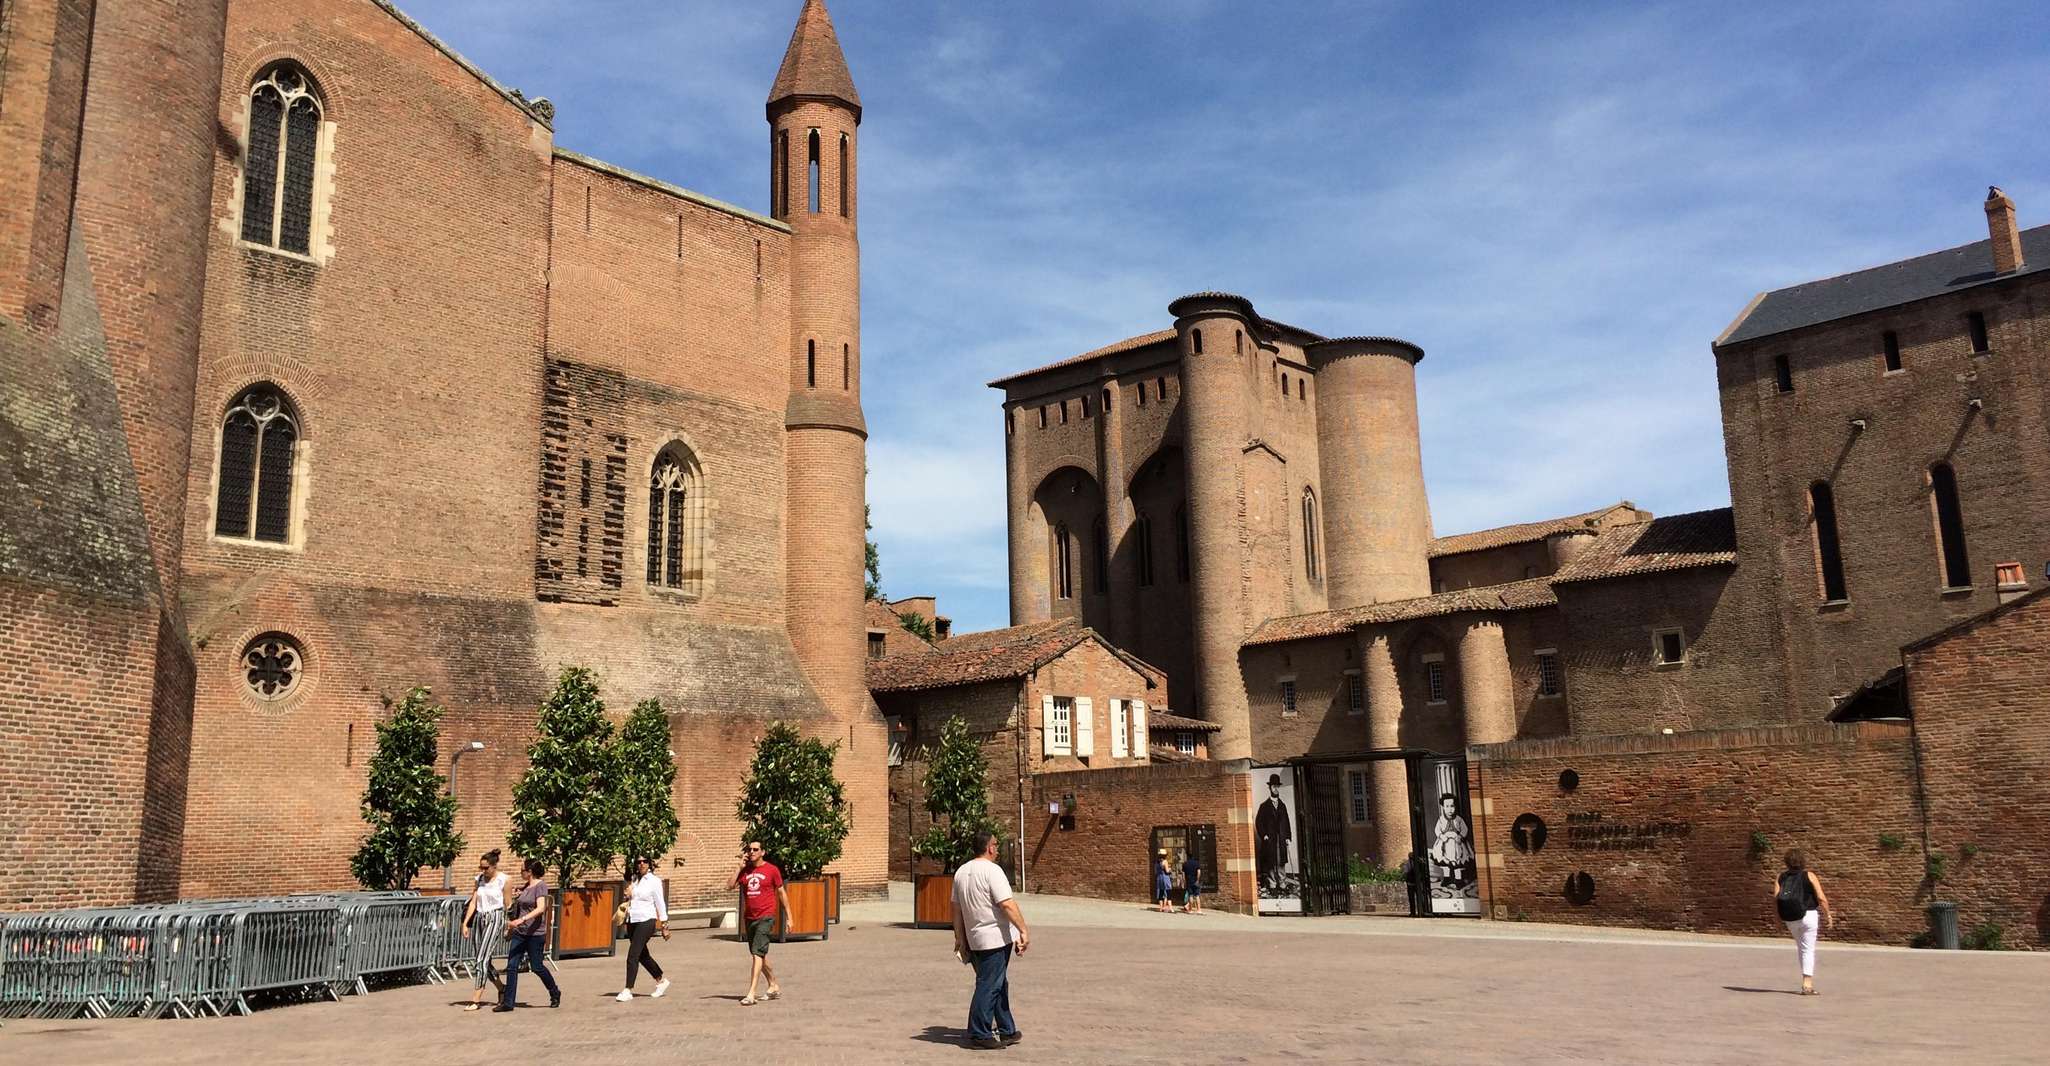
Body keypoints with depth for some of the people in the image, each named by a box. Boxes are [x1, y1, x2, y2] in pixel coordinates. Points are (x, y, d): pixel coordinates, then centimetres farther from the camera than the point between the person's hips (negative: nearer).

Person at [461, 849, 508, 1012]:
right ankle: (502, 988, 31)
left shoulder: (503, 880, -5)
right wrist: (465, 923, -1)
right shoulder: (479, 879, 9)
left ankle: (476, 1000, -12)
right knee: (484, 961, 10)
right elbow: (473, 903, 8)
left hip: (494, 919, -6)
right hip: (479, 919, 6)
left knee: (482, 959, -14)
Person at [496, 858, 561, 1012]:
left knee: (537, 967, 0)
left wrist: (521, 920, -34)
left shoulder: (541, 886, -11)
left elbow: (540, 908, -25)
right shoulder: (525, 887, 14)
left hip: (535, 933, -7)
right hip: (520, 933, 8)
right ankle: (508, 1002, 1)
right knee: (511, 966, -1)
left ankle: (555, 994, 21)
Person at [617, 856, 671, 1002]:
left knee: (632, 956, -12)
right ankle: (661, 981, 32)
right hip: (632, 921, 7)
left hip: (646, 921, -7)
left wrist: (664, 926, -6)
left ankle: (628, 990, -8)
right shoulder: (634, 879, 11)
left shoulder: (654, 881, -7)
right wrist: (628, 895, 2)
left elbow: (660, 904, -5)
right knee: (642, 955, 15)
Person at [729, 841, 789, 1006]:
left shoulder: (771, 869, -3)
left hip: (766, 917, -6)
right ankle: (774, 987, 33)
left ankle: (751, 994, -19)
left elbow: (782, 892, 3)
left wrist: (789, 916, 2)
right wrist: (740, 867, -6)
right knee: (760, 955, 16)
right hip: (749, 918, 6)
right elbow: (730, 886, -3)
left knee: (757, 953, -16)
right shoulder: (745, 870, 8)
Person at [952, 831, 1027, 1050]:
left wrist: (960, 938, 20)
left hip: (974, 939, 8)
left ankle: (1007, 1032, 23)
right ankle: (979, 1035, 2)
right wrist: (1024, 931, -19)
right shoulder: (992, 870, -14)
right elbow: (1007, 904, -21)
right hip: (996, 939, -8)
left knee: (1000, 985, 17)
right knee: (989, 987, -2)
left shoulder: (961, 872, 11)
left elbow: (957, 908, 15)